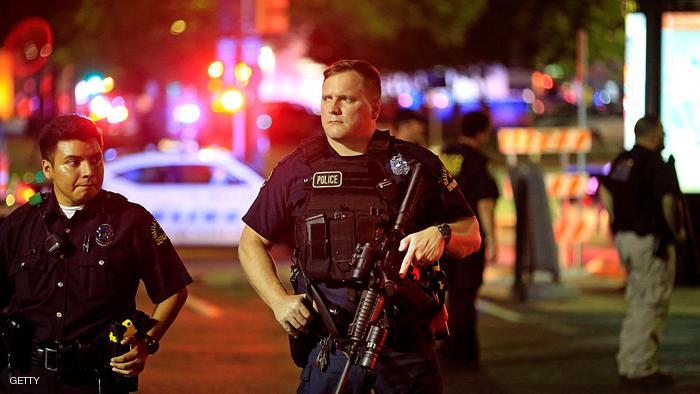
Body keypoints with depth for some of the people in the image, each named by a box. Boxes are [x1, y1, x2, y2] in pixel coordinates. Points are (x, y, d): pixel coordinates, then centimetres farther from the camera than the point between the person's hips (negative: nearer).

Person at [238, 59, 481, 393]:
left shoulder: (415, 164, 7)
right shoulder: (298, 169, 6)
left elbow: (471, 236, 11)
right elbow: (252, 243, 13)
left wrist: (441, 235, -12)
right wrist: (279, 300, -1)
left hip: (407, 340, 1)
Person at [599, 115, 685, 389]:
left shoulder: (621, 161, 10)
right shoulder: (655, 165, -16)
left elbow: (605, 194, 19)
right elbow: (668, 201, -24)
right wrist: (676, 230, -9)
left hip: (624, 237, 9)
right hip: (651, 242, -9)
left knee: (636, 305, 17)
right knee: (651, 307, -2)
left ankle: (628, 366, 19)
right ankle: (641, 369, -2)